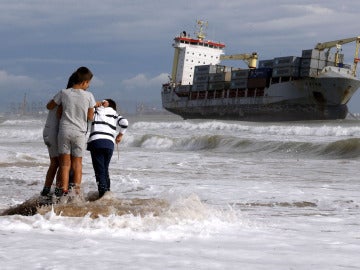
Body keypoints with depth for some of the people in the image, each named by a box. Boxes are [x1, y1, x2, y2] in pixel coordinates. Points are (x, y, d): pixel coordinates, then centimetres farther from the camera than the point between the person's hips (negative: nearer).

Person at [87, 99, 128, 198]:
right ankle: (107, 190, 17)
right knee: (105, 169, 18)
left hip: (96, 142, -3)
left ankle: (103, 192, -15)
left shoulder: (97, 111, 14)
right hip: (110, 143, 3)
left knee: (100, 170, -5)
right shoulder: (115, 115, 18)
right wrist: (120, 135, 13)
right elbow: (125, 122, 1)